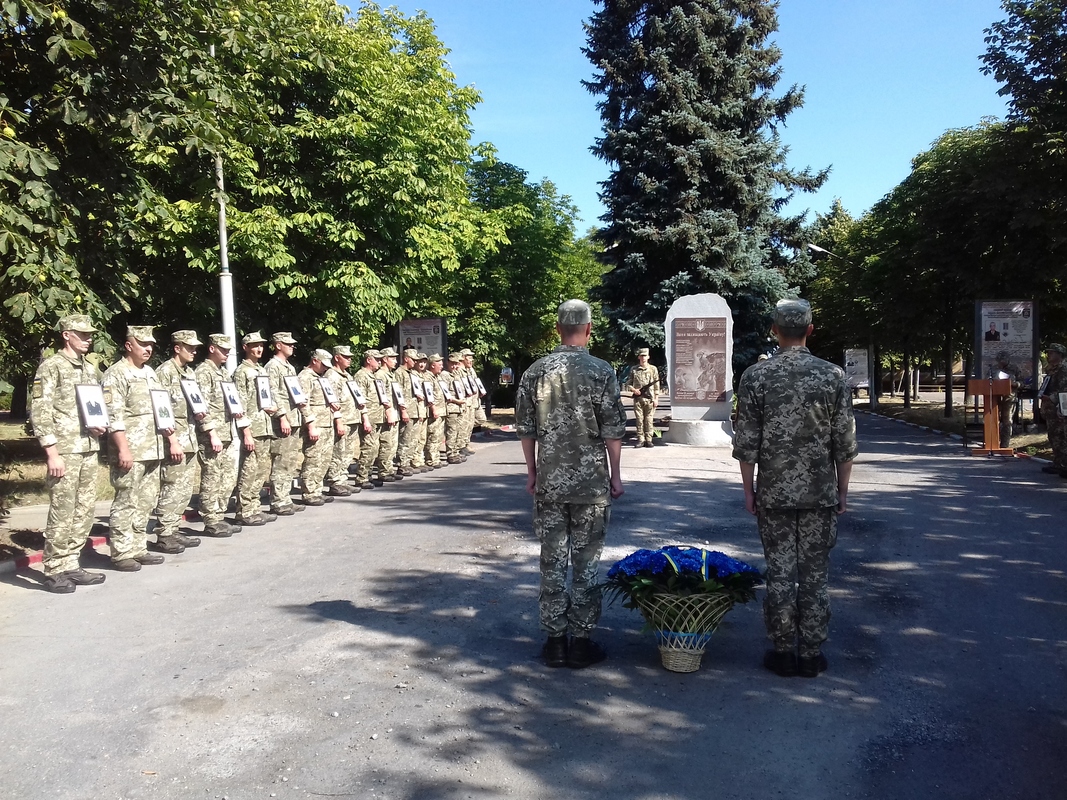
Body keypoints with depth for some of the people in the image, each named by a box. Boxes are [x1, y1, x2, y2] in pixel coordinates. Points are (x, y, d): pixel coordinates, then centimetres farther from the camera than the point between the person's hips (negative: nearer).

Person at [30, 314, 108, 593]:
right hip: (64, 450, -7)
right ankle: (54, 572, 6)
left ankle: (70, 566, 19)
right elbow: (39, 412, -11)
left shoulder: (91, 370, 16)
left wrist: (101, 425, 1)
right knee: (61, 513, -4)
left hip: (89, 450, 7)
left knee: (84, 512, 10)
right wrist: (52, 452, -16)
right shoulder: (51, 366, -5)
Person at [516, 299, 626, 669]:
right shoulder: (601, 372, -7)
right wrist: (615, 475, 4)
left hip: (548, 483, 2)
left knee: (552, 561, 9)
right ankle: (580, 641, 13)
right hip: (591, 483, -2)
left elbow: (525, 429, 4)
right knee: (586, 562, 6)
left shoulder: (535, 372, 1)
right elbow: (613, 431, -6)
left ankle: (554, 640, 16)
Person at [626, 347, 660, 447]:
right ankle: (640, 440, 5)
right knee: (639, 420, 1)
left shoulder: (653, 369, 7)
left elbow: (657, 385, 6)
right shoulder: (634, 370, 9)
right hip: (638, 398, 1)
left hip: (650, 399, -1)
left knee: (649, 420, 0)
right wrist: (633, 390, -6)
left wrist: (656, 399, 0)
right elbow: (628, 383, 14)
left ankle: (648, 440, 4)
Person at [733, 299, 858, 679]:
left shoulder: (755, 376, -6)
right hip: (821, 493, 1)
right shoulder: (833, 375, -3)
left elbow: (746, 442, -5)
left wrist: (748, 489, 5)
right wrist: (842, 490, 9)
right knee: (815, 574, 9)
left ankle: (783, 652, 14)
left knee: (779, 573, 7)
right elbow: (845, 443, -1)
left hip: (774, 493, -1)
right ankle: (812, 654, 16)